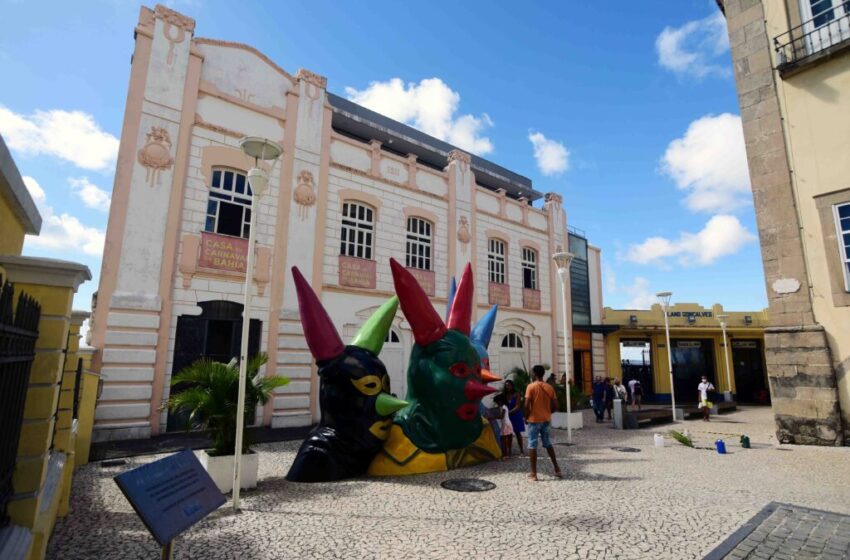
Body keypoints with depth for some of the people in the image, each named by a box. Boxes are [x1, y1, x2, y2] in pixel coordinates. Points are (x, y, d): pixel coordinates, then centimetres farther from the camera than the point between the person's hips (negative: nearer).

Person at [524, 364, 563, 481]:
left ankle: (533, 474, 3)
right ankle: (557, 469, 23)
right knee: (548, 443, 20)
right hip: (546, 419, 5)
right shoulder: (549, 387, 2)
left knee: (532, 445, 2)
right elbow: (555, 406, 2)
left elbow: (527, 405, -17)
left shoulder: (531, 387, -12)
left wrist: (527, 416, -2)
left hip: (534, 419, -5)